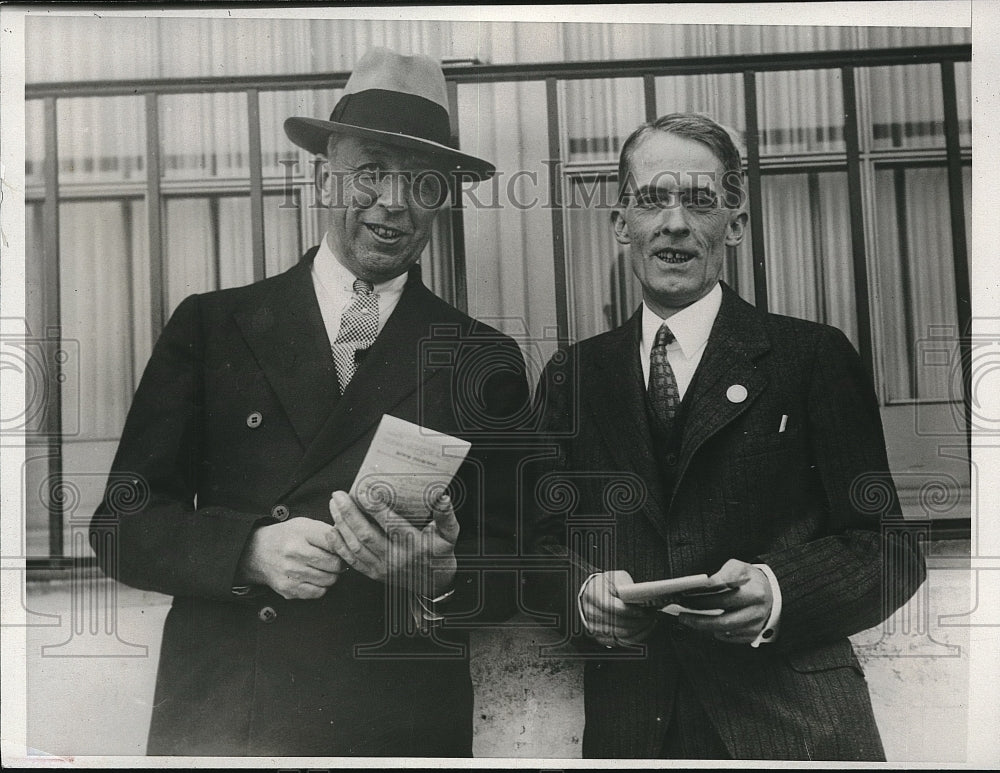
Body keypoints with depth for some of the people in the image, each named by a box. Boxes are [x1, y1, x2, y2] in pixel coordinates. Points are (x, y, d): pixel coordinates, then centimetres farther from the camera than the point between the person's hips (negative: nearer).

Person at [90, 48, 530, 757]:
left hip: (401, 727, 0)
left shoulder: (486, 360, 0)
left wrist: (440, 573, -21)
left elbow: (516, 571, -1)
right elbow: (121, 523, -1)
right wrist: (250, 549, -18)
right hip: (210, 718, 1)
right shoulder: (209, 325, 1)